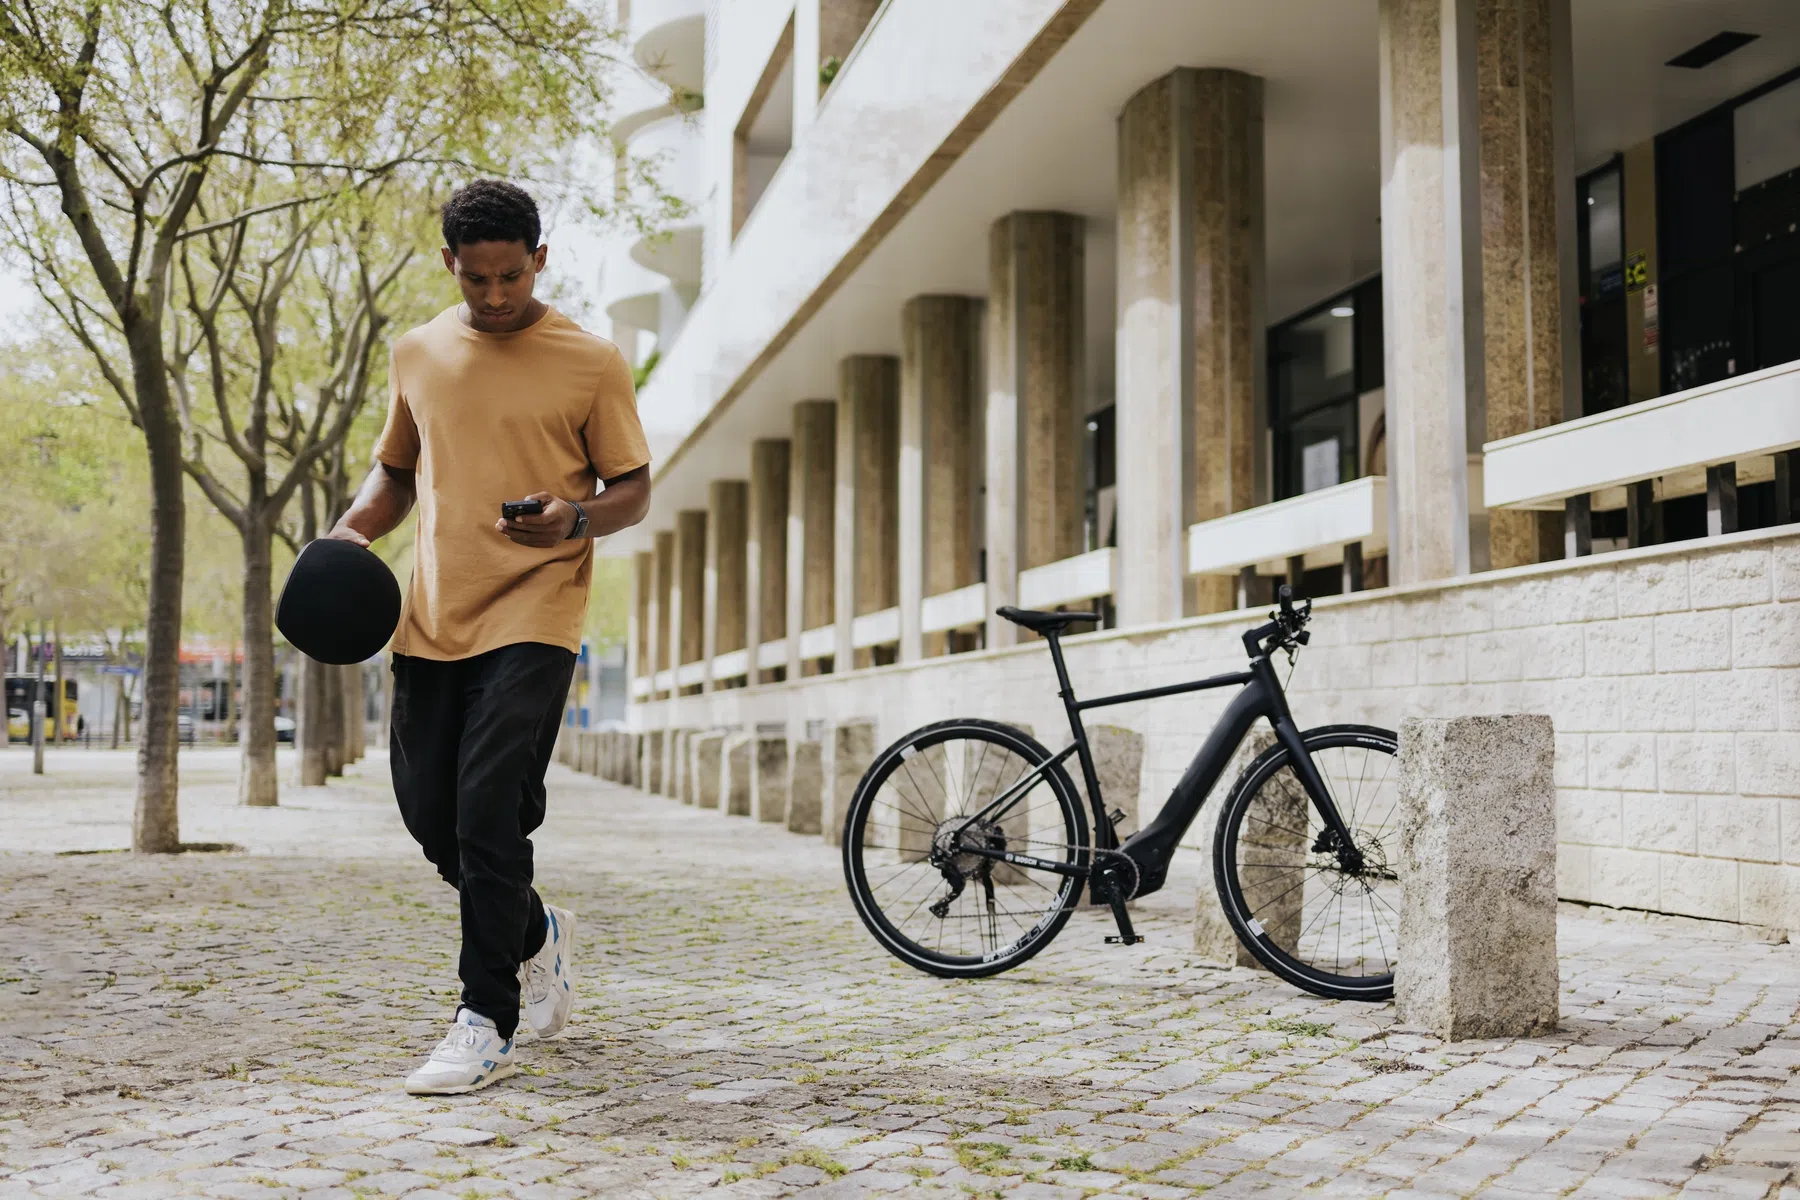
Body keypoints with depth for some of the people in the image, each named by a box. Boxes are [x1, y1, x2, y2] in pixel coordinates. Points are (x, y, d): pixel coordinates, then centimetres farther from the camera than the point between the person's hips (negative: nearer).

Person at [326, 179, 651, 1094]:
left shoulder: (591, 363, -1)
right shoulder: (417, 354, 11)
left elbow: (633, 489, 3)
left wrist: (574, 519, -19)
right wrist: (355, 528, 2)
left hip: (532, 615, -5)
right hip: (432, 616, 5)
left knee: (490, 807, -14)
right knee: (430, 812, 8)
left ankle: (487, 1025, -4)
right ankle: (537, 933, 35)